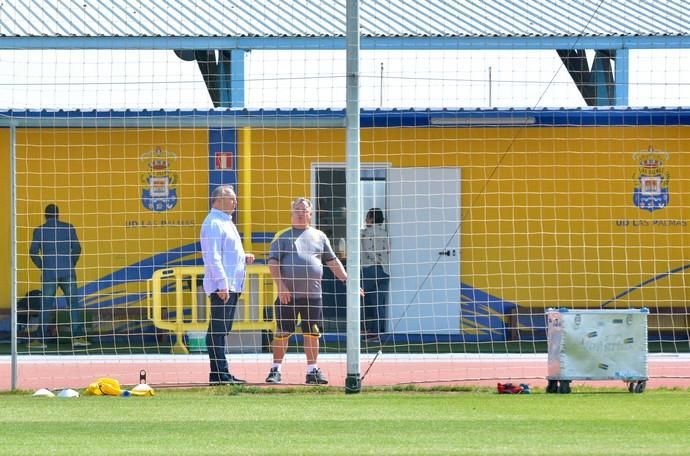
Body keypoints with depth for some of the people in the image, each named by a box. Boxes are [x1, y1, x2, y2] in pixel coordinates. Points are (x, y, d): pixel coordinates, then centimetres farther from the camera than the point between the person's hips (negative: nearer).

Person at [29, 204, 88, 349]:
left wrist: (42, 266, 10)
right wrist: (71, 264, 11)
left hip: (49, 273, 0)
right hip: (68, 272, 0)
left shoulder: (39, 230, 2)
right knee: (74, 304, 4)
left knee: (46, 306, 3)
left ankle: (40, 339, 0)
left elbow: (33, 252, -3)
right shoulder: (68, 228, 3)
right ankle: (78, 337, -3)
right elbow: (77, 248, -2)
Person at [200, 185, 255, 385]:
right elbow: (213, 257, -18)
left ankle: (221, 374, 13)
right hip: (221, 286, -10)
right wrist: (222, 284, -23)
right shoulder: (213, 223, -10)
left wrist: (244, 258, 12)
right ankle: (219, 374, -13)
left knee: (222, 330, 11)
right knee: (218, 330, -10)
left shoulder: (225, 222, 22)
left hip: (231, 286, 10)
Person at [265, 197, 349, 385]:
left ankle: (312, 370, 11)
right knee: (282, 333, -2)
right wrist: (280, 285, -13)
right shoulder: (282, 237, 6)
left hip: (312, 294, 3)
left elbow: (332, 262, 18)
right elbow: (273, 262, -2)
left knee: (312, 333, 4)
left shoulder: (319, 236, 15)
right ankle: (276, 370, 5)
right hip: (288, 295, -3)